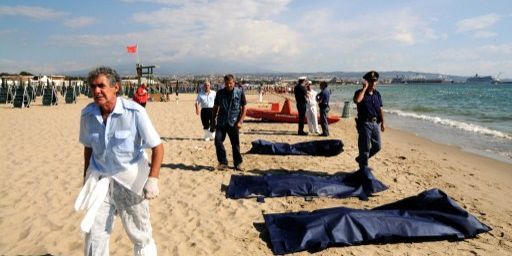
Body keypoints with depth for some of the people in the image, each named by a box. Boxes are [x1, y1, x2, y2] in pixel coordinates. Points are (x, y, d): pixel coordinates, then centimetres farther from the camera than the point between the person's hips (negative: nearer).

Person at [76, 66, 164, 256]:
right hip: (99, 178, 4)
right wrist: (86, 177, 14)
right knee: (94, 232, 9)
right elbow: (88, 147, 9)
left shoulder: (135, 112, -19)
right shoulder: (87, 114, -6)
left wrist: (153, 179, -22)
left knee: (140, 234, 9)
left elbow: (157, 147, -15)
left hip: (130, 178, -3)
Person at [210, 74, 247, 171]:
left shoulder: (240, 92, -2)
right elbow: (215, 107, 12)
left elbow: (244, 108, 0)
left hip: (233, 123, -2)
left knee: (235, 143, 5)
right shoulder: (220, 93, 5)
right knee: (218, 140, -10)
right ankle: (223, 162, 4)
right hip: (221, 122, 2)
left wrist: (240, 121, -9)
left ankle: (238, 163, 21)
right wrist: (213, 121, 9)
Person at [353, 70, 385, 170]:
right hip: (364, 123, -6)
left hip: (375, 123, 6)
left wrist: (382, 123, 8)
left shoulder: (377, 94, 11)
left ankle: (360, 159, 31)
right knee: (365, 148, -1)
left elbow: (380, 109, 12)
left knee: (377, 146, 12)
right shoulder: (360, 92, -6)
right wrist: (364, 88, -21)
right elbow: (357, 100, -31)